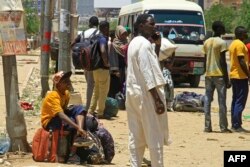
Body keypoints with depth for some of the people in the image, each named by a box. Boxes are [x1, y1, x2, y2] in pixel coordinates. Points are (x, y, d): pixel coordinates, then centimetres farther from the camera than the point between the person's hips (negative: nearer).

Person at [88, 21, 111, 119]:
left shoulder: (97, 37, 11)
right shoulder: (103, 39, -17)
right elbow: (103, 51, -34)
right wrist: (106, 62, -22)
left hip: (96, 67, 9)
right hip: (103, 69, -9)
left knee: (96, 90, 18)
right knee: (103, 92, -1)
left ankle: (91, 110, 21)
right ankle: (100, 113, 2)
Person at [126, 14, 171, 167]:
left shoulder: (134, 43, 15)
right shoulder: (144, 44, -16)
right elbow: (147, 74, -21)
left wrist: (157, 46, 12)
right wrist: (158, 99, -21)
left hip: (133, 92, 10)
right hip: (146, 94, -10)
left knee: (136, 136, 9)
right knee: (155, 136, -3)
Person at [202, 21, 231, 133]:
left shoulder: (207, 42, 11)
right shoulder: (221, 43, -10)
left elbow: (205, 60, 13)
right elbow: (223, 62, -13)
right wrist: (227, 79, -10)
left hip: (208, 75, 6)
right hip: (219, 75, -6)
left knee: (207, 101, 5)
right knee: (222, 102, -2)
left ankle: (207, 127, 4)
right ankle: (223, 127, -1)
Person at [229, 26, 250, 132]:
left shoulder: (233, 44, 17)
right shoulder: (240, 44, -14)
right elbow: (241, 62, -20)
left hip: (234, 76, 10)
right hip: (241, 76, -10)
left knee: (235, 101, 11)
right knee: (240, 102, -9)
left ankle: (234, 125, 13)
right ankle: (237, 126, -11)